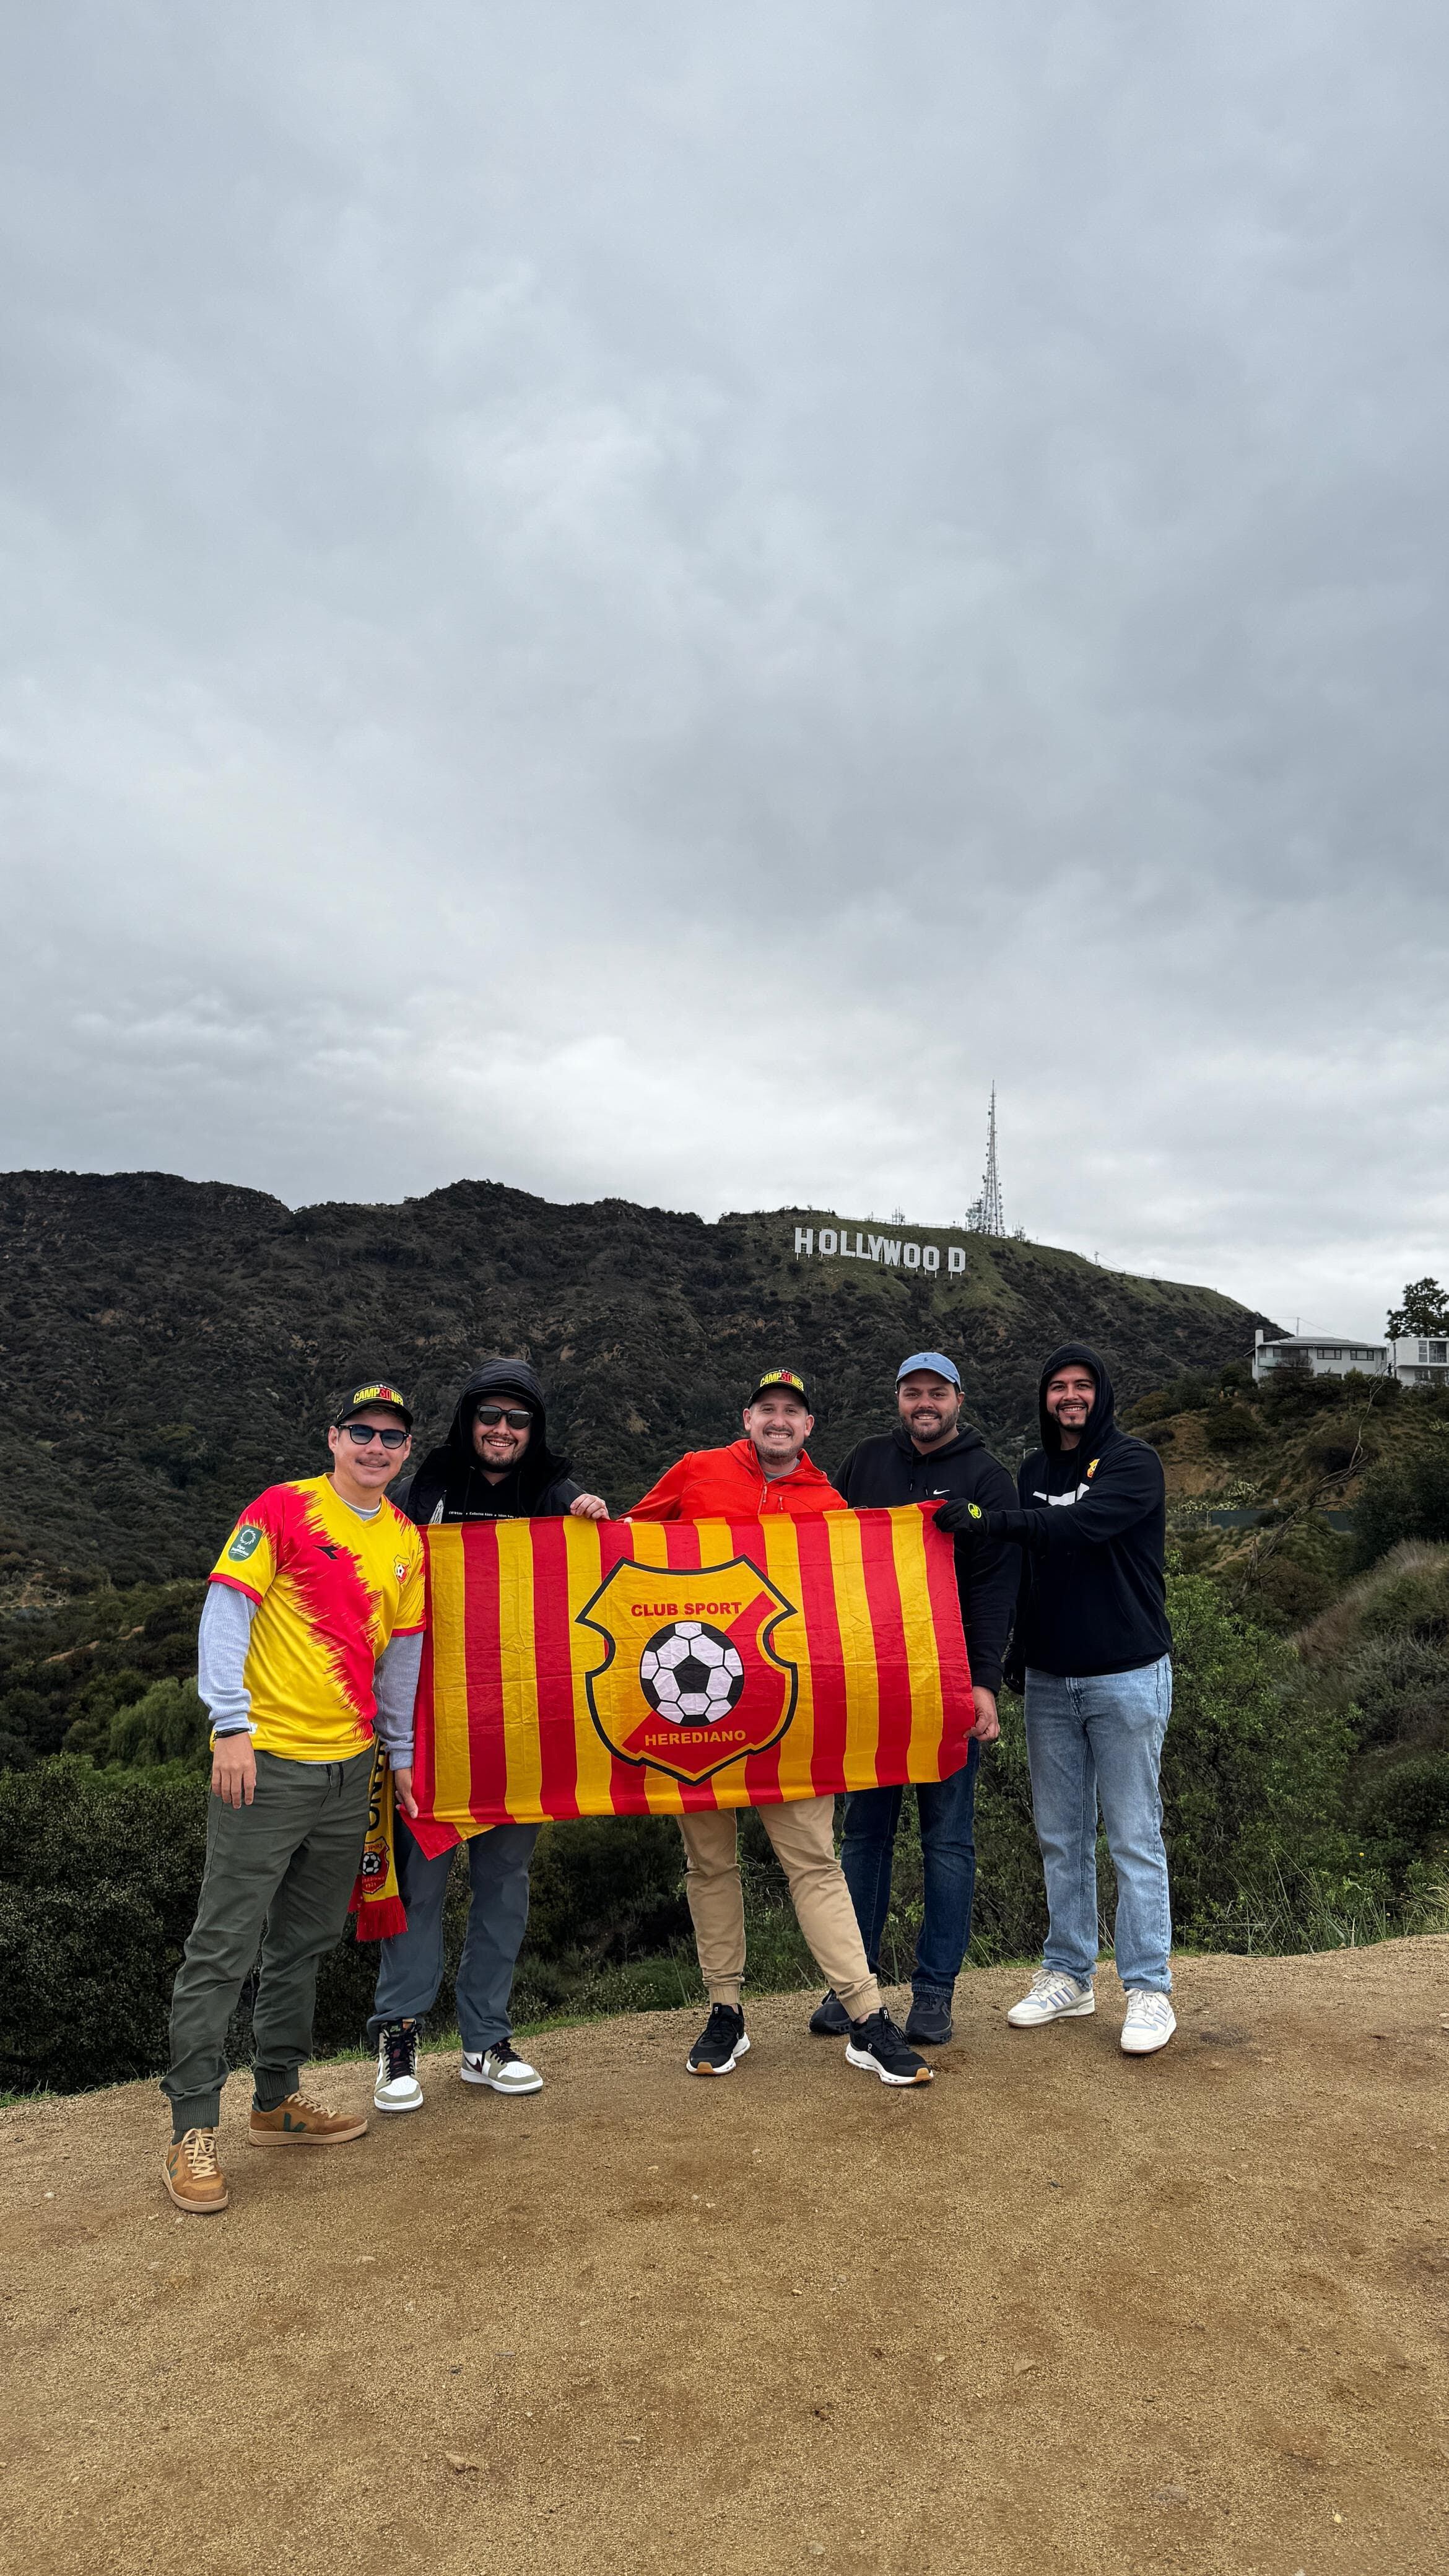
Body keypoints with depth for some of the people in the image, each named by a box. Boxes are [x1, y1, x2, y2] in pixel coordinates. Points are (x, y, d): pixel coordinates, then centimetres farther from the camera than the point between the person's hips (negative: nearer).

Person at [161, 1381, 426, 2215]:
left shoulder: (407, 1541, 10)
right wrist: (233, 1725, -19)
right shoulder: (282, 1508, -7)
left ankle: (279, 2098, 32)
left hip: (350, 1768, 6)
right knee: (226, 1944, 0)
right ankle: (194, 2129, 13)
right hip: (267, 1762, -6)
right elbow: (224, 1612, -12)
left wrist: (402, 1754, 15)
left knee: (306, 1942, 16)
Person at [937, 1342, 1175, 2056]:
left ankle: (1149, 1989, 13)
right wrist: (1010, 1650, 6)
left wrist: (990, 1521, -35)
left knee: (1134, 1839, 1)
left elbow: (1083, 1526, -27)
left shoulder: (1133, 1464, -8)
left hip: (1126, 1678, -5)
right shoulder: (1032, 1475, 11)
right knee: (1061, 1837, 13)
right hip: (1048, 1680, 6)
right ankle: (1068, 1976, 25)